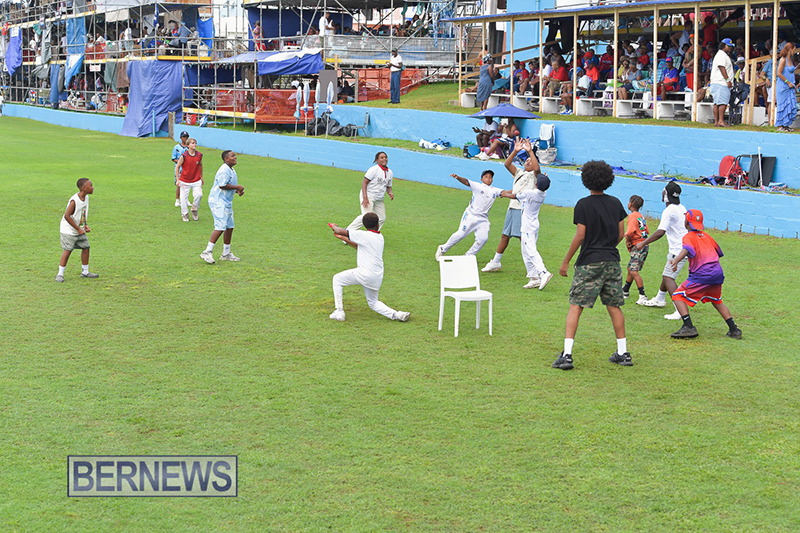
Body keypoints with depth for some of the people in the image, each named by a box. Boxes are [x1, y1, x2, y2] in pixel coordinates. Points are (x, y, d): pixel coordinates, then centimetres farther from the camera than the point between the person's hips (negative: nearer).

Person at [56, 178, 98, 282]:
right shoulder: (74, 201, -25)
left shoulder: (86, 198, 2)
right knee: (67, 250, -8)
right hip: (69, 230, -8)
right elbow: (67, 216, -26)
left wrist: (85, 225, 2)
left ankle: (85, 272, 22)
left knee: (85, 247, 9)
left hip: (80, 230, 8)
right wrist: (78, 229, -21)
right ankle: (60, 274, 0)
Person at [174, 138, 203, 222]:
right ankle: (184, 215, 21)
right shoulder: (184, 156, -13)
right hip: (185, 181, -2)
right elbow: (177, 167, -3)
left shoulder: (199, 155, -4)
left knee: (199, 195, -15)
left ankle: (194, 210, 12)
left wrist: (201, 177, 20)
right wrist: (177, 180, -6)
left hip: (196, 180, 2)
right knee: (184, 198, 2)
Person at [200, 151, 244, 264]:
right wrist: (237, 187, -16)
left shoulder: (231, 170, 17)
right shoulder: (224, 170, -17)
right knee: (220, 227, -17)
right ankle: (207, 252, -15)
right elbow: (222, 185, -26)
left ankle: (226, 254, 21)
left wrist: (238, 191, 8)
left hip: (227, 203, 11)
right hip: (218, 201, -11)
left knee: (229, 227, 12)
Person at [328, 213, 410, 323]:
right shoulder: (380, 237, 12)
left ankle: (339, 312, 5)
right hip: (377, 278, 7)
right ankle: (396, 314, 1)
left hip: (365, 274, -7)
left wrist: (334, 227, 15)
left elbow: (340, 231, -7)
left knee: (337, 279, 11)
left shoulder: (364, 235, -11)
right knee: (373, 303, 23)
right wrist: (344, 239, 29)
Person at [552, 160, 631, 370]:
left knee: (575, 306, -3)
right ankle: (623, 353, 17)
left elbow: (580, 236, -11)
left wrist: (566, 261, -4)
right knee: (614, 306, 14)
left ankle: (566, 354, -11)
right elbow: (621, 233, 8)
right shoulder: (616, 203, 6)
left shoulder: (583, 205, -8)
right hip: (612, 261, 5)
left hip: (589, 262, -5)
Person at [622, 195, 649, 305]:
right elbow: (646, 232, 20)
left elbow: (630, 232, -26)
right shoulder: (641, 216, 17)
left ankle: (643, 296, -23)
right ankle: (625, 291, 40)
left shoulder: (633, 216, -11)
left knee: (634, 271, -17)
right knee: (630, 268, 24)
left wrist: (627, 241, -6)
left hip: (638, 247, -10)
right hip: (643, 245, 10)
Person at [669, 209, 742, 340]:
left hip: (702, 275, -7)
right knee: (716, 301, 28)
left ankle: (688, 327, -15)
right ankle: (734, 330, 24)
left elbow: (687, 249, -23)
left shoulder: (689, 237, -1)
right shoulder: (706, 235, 20)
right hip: (718, 272, 7)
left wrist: (676, 260, -40)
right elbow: (718, 251, 31)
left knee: (678, 296, 0)